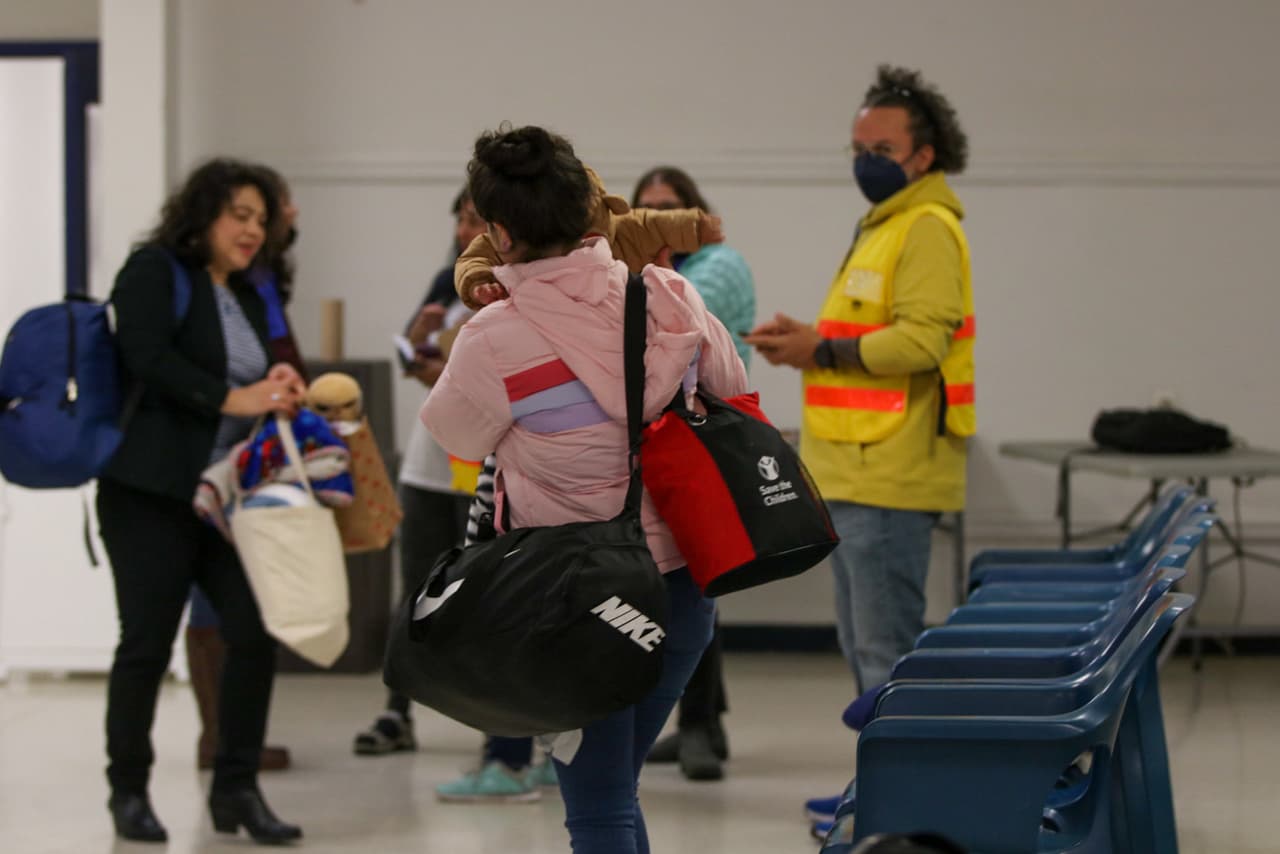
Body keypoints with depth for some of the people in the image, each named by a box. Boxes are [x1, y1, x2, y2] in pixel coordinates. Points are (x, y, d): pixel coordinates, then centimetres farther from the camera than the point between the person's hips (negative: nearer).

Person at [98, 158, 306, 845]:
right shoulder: (154, 270, -4)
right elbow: (147, 358, -18)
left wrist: (277, 391, -2)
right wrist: (231, 399, -21)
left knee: (254, 632, -3)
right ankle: (128, 790, 14)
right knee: (147, 641, -1)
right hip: (152, 490, -7)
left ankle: (236, 789, 7)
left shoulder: (247, 298, 18)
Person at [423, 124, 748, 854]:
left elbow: (454, 434, 2)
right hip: (683, 579, 5)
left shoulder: (494, 341, -18)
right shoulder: (669, 297, -6)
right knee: (614, 788, 21)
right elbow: (733, 391, 10)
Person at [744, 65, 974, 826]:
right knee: (865, 644, 16)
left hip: (889, 479, -11)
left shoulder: (927, 227, -11)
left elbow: (920, 340, -22)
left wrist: (819, 349, -17)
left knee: (887, 648, -8)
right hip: (857, 475, 11)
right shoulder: (886, 226, 21)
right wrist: (808, 343, 11)